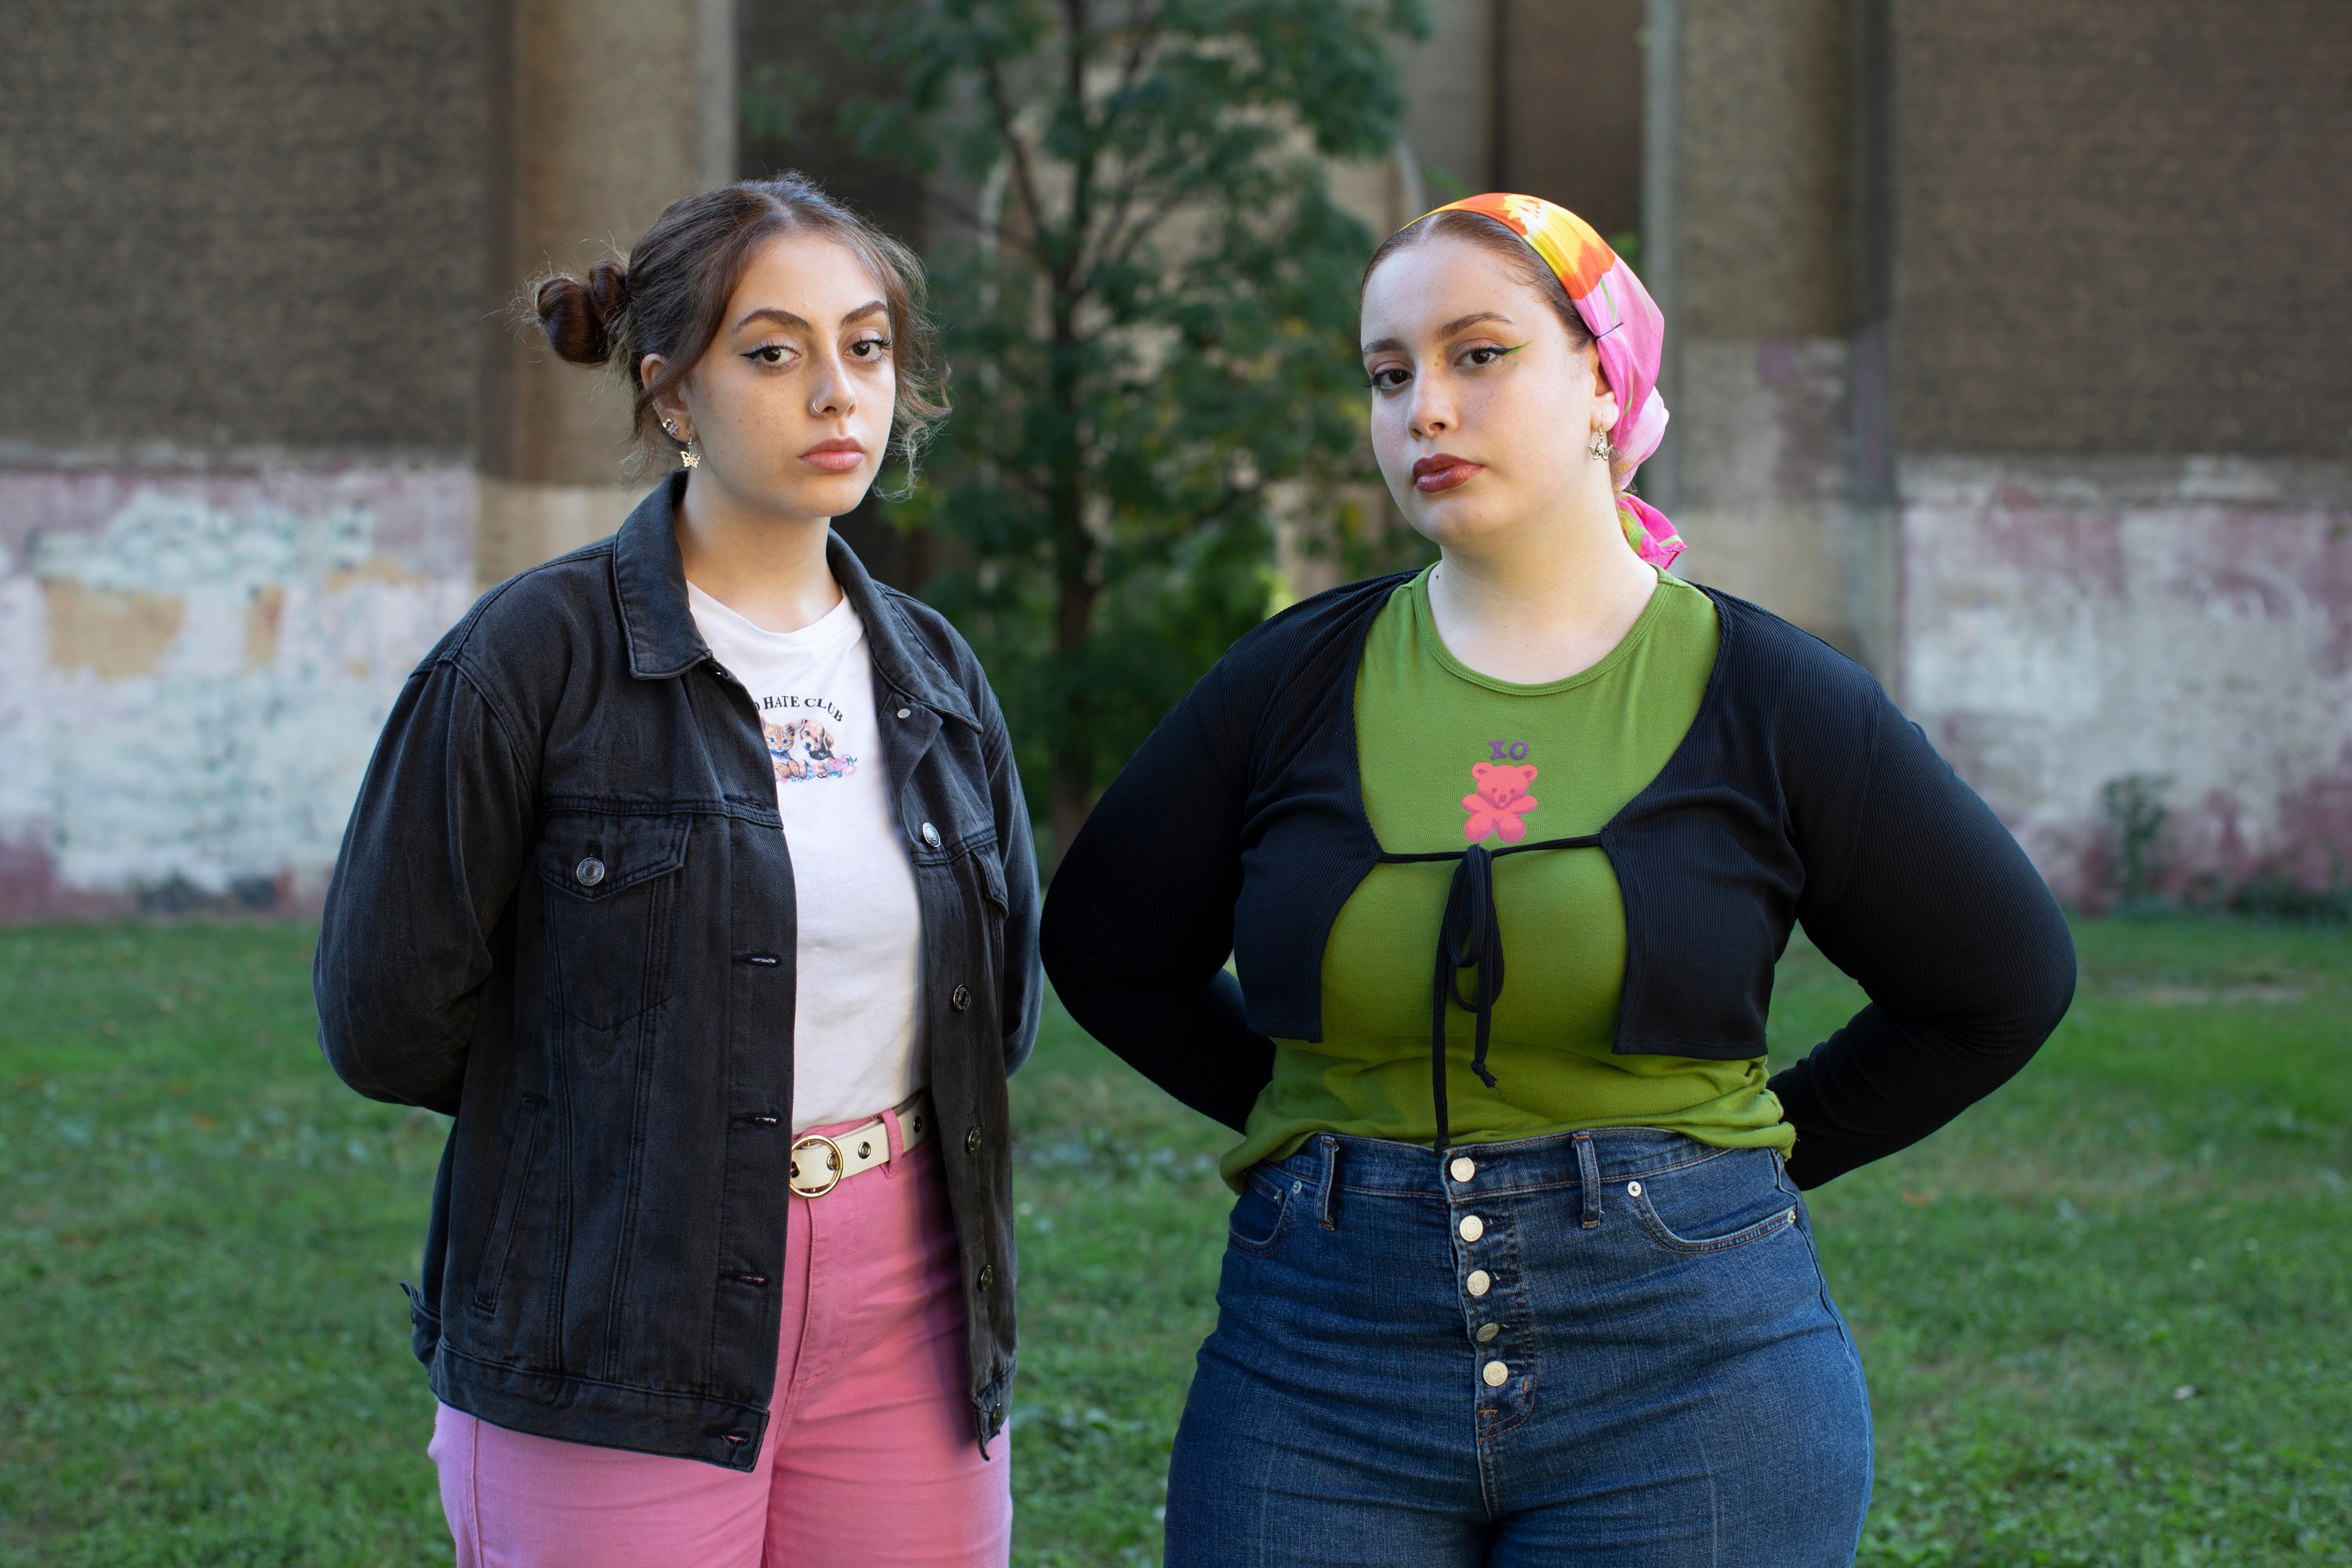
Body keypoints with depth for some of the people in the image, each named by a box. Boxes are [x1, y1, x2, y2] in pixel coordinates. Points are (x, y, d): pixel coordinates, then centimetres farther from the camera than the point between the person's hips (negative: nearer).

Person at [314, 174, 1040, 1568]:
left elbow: (1001, 1005, 19)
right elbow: (388, 1017, -6)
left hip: (906, 1331, 5)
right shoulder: (539, 655, -8)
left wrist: (830, 1107, 8)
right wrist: (625, 1093, 5)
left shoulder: (935, 675, 9)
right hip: (617, 1351, -4)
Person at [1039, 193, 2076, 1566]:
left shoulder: (1768, 699, 0)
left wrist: (1756, 1152, 7)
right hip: (1319, 1365, 1)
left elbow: (2001, 986, 10)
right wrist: (1315, 1122, 9)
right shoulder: (1295, 682, 4)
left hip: (1689, 1364, -1)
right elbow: (1106, 948, 15)